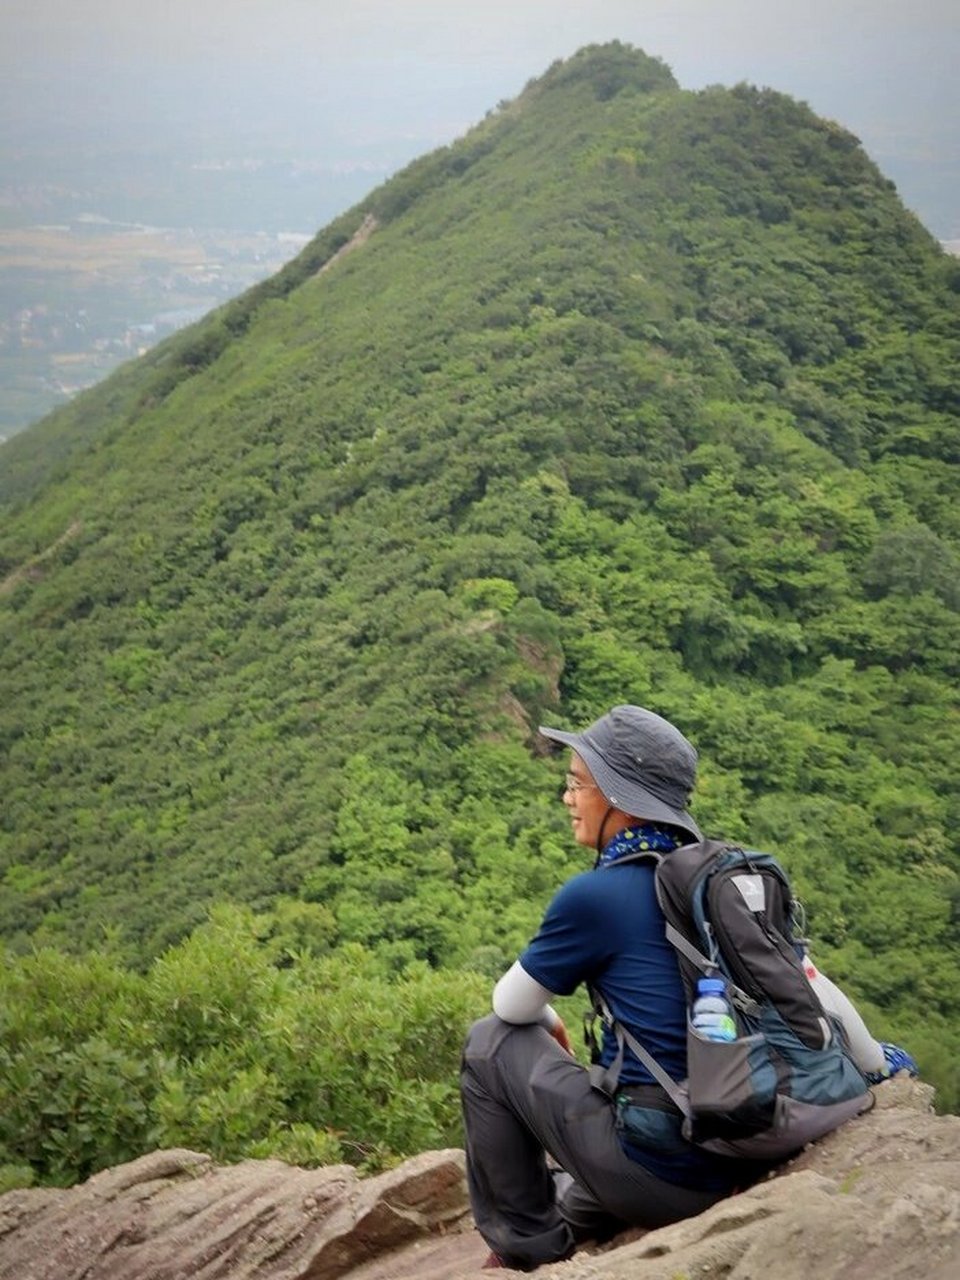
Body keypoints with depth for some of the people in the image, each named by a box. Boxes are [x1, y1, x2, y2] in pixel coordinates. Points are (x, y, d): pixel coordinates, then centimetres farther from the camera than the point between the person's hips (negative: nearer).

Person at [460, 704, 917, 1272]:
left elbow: (512, 1006, 1)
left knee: (493, 1042, 12)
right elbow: (815, 989, 12)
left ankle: (527, 1244, 18)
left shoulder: (594, 896, -13)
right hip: (742, 1171, 7)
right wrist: (879, 1068, 30)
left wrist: (550, 1024, 25)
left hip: (659, 1177, -7)